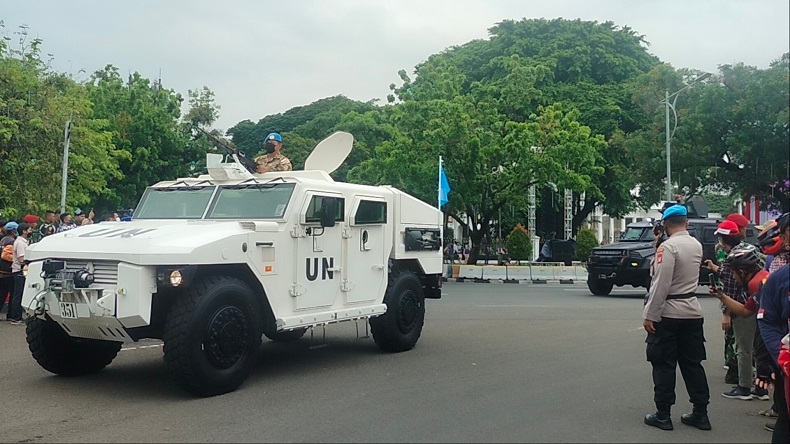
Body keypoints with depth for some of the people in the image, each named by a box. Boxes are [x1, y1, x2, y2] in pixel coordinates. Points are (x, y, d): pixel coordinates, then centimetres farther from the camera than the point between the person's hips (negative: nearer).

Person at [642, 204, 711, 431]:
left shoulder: (668, 247, -16)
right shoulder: (697, 245, 8)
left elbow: (661, 284, -20)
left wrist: (649, 315, -15)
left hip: (668, 313, -7)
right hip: (692, 311, 7)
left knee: (664, 365, 2)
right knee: (692, 363, 12)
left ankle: (662, 415, 7)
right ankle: (700, 413, 17)